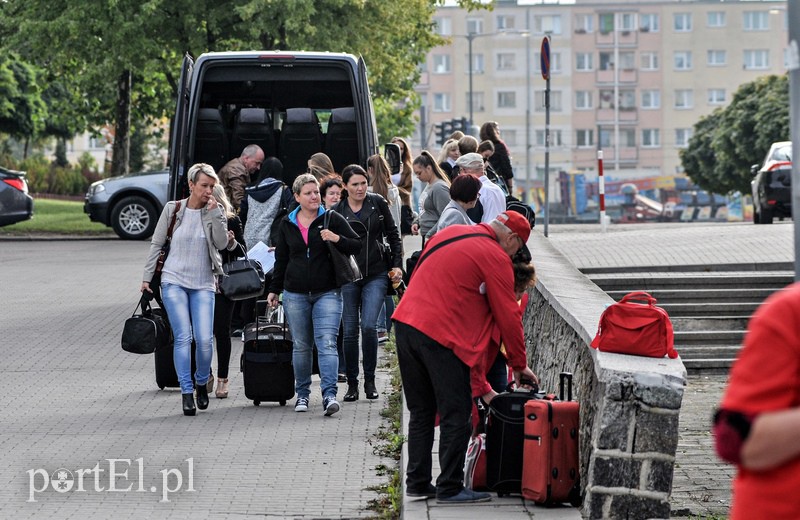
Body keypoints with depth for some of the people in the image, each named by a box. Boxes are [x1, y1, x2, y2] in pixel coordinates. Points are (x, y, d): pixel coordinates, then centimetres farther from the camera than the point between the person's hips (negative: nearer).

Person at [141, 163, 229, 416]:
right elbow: (157, 244, 8)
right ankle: (186, 392, -6)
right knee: (183, 337, -10)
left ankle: (202, 383, 16)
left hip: (203, 284, 1)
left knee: (205, 340, -9)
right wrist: (147, 277, 8)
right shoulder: (173, 209, 2)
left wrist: (214, 213, -16)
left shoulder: (215, 211, 4)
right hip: (174, 281, -1)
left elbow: (222, 243, -9)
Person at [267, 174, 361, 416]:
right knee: (301, 346, 8)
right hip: (295, 294, 3)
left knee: (327, 343, -14)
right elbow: (281, 260, 17)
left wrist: (338, 239, -16)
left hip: (327, 293, -3)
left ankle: (329, 394, -19)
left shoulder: (332, 219, 1)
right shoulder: (286, 224, 9)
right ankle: (302, 394, 19)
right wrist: (274, 289, 14)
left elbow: (357, 246, 2)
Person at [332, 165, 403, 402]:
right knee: (350, 330, 1)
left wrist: (397, 265, 3)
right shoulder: (336, 211, 1)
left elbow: (393, 235, 9)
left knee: (369, 325, -12)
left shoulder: (378, 203, 2)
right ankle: (352, 384, 12)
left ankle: (370, 380, 2)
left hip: (376, 274, -1)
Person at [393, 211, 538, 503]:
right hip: (440, 336, -8)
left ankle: (417, 483, 20)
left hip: (405, 323, 8)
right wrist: (519, 364, 15)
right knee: (456, 414, 1)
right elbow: (508, 316, 1)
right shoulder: (496, 258, -3)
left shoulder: (448, 234, 19)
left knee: (421, 413, 16)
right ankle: (450, 488, 4)